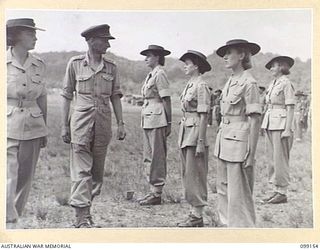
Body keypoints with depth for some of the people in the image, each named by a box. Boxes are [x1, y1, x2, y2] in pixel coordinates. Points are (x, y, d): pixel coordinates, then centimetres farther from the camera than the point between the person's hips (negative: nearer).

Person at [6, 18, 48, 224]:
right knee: (9, 179, -9)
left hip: (32, 128, 4)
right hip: (7, 127, -4)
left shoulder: (39, 65, 6)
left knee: (25, 179, 10)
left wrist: (45, 130, 15)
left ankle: (16, 219, 25)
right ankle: (9, 221, 2)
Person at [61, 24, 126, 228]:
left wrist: (121, 123, 4)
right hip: (81, 122, -3)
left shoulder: (111, 67, 8)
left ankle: (86, 208, 26)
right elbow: (67, 95, 3)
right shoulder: (75, 64, 0)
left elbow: (115, 97, 11)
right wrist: (65, 125, 0)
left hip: (103, 123, 4)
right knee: (82, 171, -6)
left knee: (98, 171, 10)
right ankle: (82, 217, -2)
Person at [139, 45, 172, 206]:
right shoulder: (151, 75, 17)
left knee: (157, 157, -4)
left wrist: (168, 123, -14)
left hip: (157, 118, -10)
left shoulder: (160, 74, -10)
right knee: (149, 157, 12)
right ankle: (153, 191, 20)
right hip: (148, 119, 10)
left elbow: (166, 100, -13)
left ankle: (157, 194, 3)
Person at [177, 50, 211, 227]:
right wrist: (181, 139, 17)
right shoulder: (189, 85, 14)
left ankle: (198, 216, 6)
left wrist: (200, 142, -19)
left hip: (195, 132, -10)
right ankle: (193, 212, 22)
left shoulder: (201, 86, -13)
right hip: (185, 132, 10)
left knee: (195, 175, -3)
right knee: (187, 174, 13)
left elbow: (203, 116, -16)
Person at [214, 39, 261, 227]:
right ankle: (229, 226, 28)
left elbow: (255, 120, -15)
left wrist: (251, 155, -18)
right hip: (224, 141, 9)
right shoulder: (230, 82, 13)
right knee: (224, 189, 15)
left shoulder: (249, 83, -13)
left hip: (239, 142, -9)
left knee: (238, 194, -1)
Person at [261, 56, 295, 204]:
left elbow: (290, 108, -12)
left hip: (281, 123, -8)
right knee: (275, 158, 11)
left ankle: (282, 193, 2)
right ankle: (276, 190, 17)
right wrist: (266, 125, 17)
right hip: (270, 123, 8)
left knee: (280, 159, -5)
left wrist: (288, 129, -18)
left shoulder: (286, 83, -8)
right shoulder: (272, 84, 16)